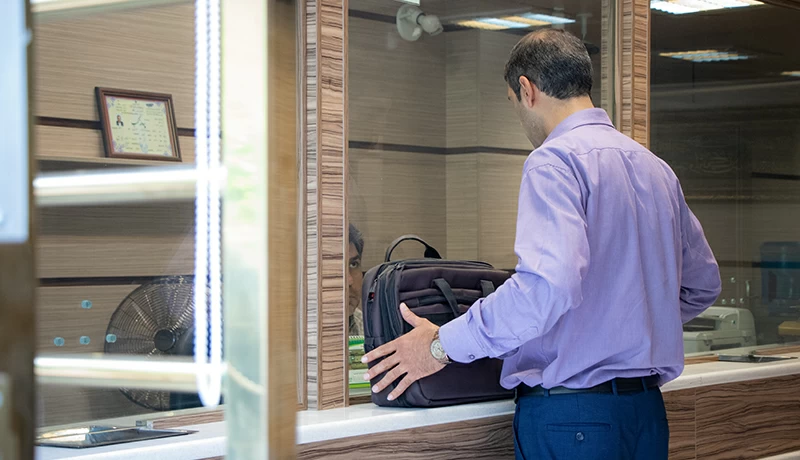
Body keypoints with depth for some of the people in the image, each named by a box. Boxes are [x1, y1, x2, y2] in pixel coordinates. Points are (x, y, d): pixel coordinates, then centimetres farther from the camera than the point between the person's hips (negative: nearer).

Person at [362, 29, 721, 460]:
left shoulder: (555, 160, -12)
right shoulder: (657, 169, 14)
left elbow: (548, 284, -26)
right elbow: (703, 283, 21)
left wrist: (444, 344, -17)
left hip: (571, 415, -8)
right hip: (648, 411, 8)